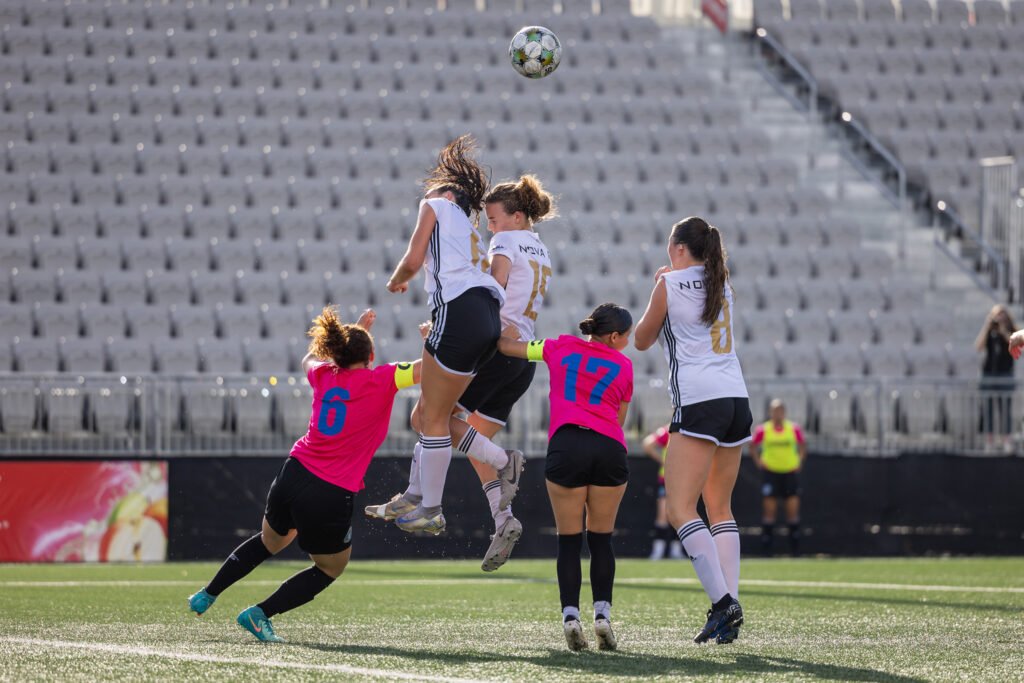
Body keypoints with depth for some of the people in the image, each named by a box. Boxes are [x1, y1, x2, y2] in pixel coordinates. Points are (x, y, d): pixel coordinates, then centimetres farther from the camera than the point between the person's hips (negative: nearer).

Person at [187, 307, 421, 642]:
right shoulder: (380, 380, -8)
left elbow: (310, 358, 33)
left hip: (293, 476, 6)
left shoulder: (323, 375, 9)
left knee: (271, 541, 34)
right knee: (330, 568, 20)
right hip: (332, 497, -6)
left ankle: (206, 595, 42)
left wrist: (353, 332, 41)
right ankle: (259, 614, 10)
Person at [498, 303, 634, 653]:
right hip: (610, 447, 0)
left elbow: (505, 346, 26)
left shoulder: (561, 347, 18)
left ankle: (570, 614, -9)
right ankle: (602, 613, -1)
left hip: (566, 444, 0)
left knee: (569, 540, 4)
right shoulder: (623, 365, 17)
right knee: (601, 539, 10)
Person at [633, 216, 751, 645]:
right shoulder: (722, 284, 16)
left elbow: (642, 340, 11)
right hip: (737, 398, 7)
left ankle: (722, 601, -23)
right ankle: (730, 605, 5)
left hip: (698, 401, -7)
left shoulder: (670, 284, -2)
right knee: (720, 506, 14)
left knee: (680, 509, -9)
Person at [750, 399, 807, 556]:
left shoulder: (794, 429, 1)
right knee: (769, 511, -4)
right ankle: (766, 548, 0)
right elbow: (753, 446, 13)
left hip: (790, 472, 1)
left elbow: (802, 445, 16)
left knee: (793, 510, -3)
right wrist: (758, 461, 2)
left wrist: (799, 462, 6)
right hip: (771, 472, -1)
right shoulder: (762, 430, -1)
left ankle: (795, 549, 3)